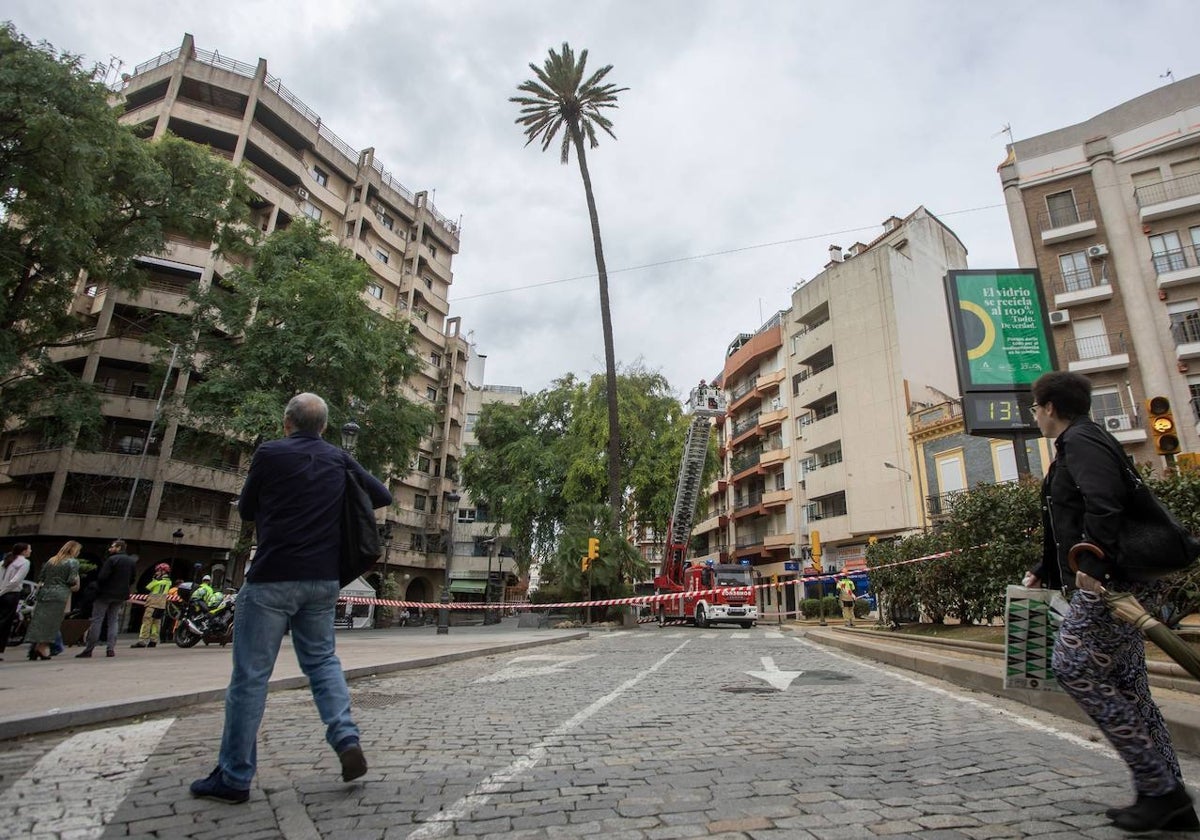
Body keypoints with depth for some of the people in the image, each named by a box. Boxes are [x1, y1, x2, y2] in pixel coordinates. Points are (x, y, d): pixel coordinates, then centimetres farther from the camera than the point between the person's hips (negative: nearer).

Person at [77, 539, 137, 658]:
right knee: (113, 621, 11)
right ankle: (111, 649, 4)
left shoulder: (111, 559, -13)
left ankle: (89, 650, 2)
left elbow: (102, 577, -18)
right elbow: (133, 578, 11)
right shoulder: (132, 561, 8)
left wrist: (98, 586, 0)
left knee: (96, 620, 1)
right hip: (121, 595, 6)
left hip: (106, 593, -6)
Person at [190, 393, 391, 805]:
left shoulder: (269, 454, -4)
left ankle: (234, 777, 13)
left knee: (250, 674, 5)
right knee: (322, 659, 18)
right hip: (323, 579, 4)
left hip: (272, 577, -4)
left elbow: (246, 511, 7)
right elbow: (383, 496, 12)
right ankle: (346, 739, 3)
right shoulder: (340, 459, 6)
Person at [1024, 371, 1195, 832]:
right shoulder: (1080, 444, 22)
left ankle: (1159, 788, -3)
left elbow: (1104, 504, -26)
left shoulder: (1081, 441, -9)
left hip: (1109, 580, -10)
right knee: (1126, 684, 11)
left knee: (1073, 667, -9)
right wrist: (1043, 572, 28)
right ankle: (1168, 797, 16)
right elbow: (1072, 523, 26)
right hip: (1113, 580, 10)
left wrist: (1092, 563, -30)